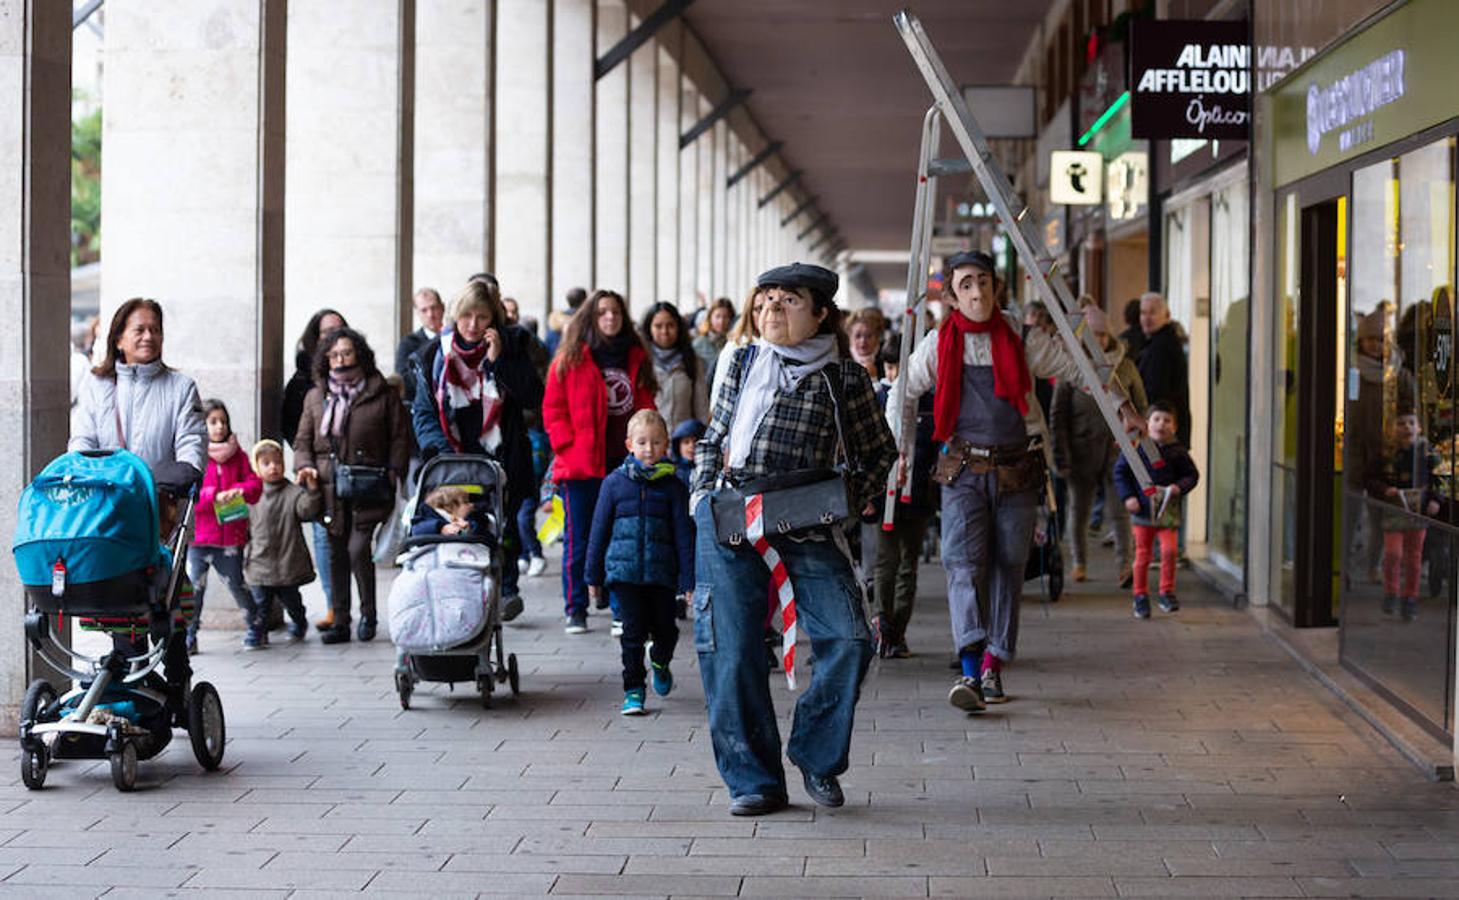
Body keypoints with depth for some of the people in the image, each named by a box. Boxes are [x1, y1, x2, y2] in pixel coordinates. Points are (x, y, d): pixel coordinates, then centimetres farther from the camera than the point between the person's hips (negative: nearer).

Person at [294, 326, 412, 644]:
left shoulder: (382, 394, 4)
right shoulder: (316, 397, 14)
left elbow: (400, 438, 3)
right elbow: (303, 440, 17)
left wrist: (393, 473, -7)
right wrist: (304, 465, -2)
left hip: (367, 488, -4)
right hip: (330, 487, 4)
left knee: (358, 549, -14)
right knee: (336, 553, 7)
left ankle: (368, 614, 5)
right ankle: (339, 621, 13)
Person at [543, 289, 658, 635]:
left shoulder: (637, 358, 11)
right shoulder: (571, 359, 1)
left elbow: (646, 407, 15)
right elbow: (553, 409, 1)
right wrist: (569, 446, -9)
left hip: (625, 464, 2)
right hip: (580, 464, -2)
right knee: (578, 540, 2)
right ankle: (576, 610, 10)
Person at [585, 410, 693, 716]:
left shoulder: (673, 486, 3)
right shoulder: (615, 482, 3)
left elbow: (684, 534, 3)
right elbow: (599, 530, 8)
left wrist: (688, 580, -2)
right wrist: (593, 575, 8)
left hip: (661, 572, 1)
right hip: (624, 570, -1)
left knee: (665, 629, 6)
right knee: (633, 630, -4)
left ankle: (660, 663, 39)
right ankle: (633, 689, 7)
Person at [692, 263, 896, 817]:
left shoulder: (844, 378, 7)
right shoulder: (743, 364, 14)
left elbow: (880, 451, 18)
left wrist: (861, 497, 3)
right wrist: (704, 493, 7)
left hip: (809, 527, -1)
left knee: (848, 639, -14)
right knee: (731, 650, -3)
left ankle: (816, 757, 7)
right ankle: (753, 780, 8)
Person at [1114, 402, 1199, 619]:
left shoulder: (1177, 452, 0)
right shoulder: (1137, 447, -2)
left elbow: (1192, 475, 8)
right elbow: (1120, 471, 4)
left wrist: (1180, 487, -12)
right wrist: (1127, 496, -6)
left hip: (1168, 511, 0)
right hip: (1143, 510, 0)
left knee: (1169, 551, -10)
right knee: (1142, 555, 5)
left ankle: (1167, 593, 6)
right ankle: (1141, 597, 16)